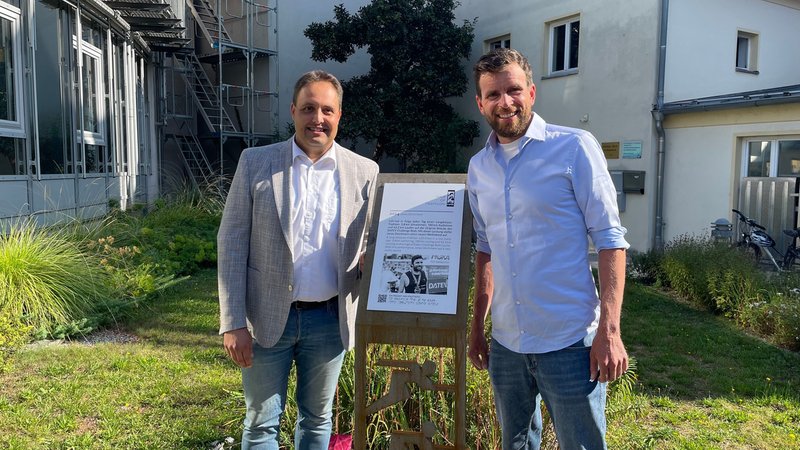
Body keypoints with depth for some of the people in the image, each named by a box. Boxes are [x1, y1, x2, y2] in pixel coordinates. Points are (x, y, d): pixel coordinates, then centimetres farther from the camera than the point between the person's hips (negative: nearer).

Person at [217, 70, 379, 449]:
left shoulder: (364, 172, 0)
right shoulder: (255, 162, -3)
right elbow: (231, 243, -4)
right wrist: (233, 323, -9)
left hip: (329, 319, 1)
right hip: (266, 317, -1)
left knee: (317, 419, 18)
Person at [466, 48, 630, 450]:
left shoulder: (574, 148, -8)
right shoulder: (478, 167, 7)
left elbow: (610, 239, -10)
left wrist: (609, 330, -16)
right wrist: (477, 326, 16)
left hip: (569, 341, -5)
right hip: (505, 343, 5)